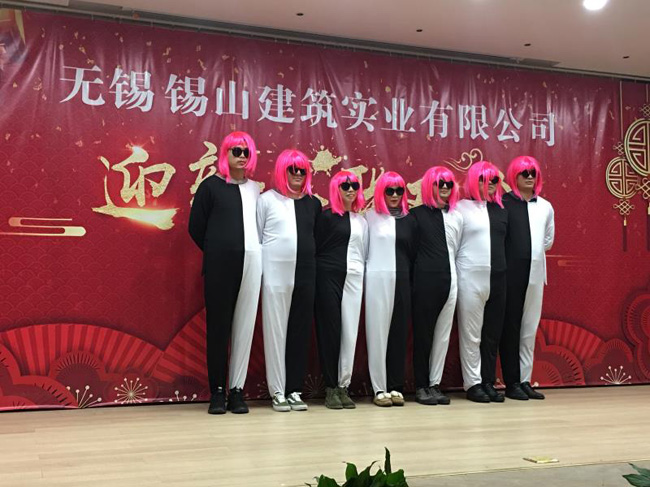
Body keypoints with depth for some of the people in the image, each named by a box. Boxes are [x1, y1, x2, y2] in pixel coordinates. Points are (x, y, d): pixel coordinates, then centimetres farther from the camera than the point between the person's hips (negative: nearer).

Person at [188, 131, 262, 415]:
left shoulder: (255, 188, 13)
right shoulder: (211, 186, 3)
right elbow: (196, 228, 5)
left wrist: (244, 250, 4)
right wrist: (217, 253, 10)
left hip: (251, 262, 3)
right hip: (220, 264, -3)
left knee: (244, 326, 2)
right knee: (218, 325, -1)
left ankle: (237, 390, 8)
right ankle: (217, 391, 6)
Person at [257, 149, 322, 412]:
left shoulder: (313, 203, 11)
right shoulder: (267, 200, 3)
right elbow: (255, 238, 3)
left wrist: (313, 265, 10)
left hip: (305, 273, 3)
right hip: (275, 274, -3)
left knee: (301, 331, 5)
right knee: (276, 330, 0)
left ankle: (295, 389, 12)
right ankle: (278, 392, 6)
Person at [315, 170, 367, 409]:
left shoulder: (361, 221, 15)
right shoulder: (327, 216, 1)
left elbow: (364, 252, 18)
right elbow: (316, 248, -2)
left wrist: (363, 276, 9)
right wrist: (321, 273, -3)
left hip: (353, 279, 4)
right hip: (329, 276, -4)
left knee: (349, 331, 2)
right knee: (329, 330, -2)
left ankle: (343, 385, 9)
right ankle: (330, 387, 5)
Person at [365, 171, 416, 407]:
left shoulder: (409, 220, 12)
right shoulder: (371, 217, 3)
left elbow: (413, 254, 12)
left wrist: (412, 281, 7)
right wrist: (363, 277, -6)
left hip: (402, 281, 3)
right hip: (378, 280, -3)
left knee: (399, 332, 4)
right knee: (378, 332, -1)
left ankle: (396, 386, 11)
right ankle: (379, 388, 3)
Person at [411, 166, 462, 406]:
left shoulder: (456, 217, 13)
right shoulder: (416, 214, -1)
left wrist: (450, 271, 13)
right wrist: (412, 281, -1)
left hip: (449, 279, 4)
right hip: (424, 280, -4)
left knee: (443, 335, 6)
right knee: (422, 333, 1)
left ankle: (435, 384, 14)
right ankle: (421, 386, 10)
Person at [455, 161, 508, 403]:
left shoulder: (501, 210, 12)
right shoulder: (462, 208, -2)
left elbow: (505, 243, 17)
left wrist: (502, 267, 9)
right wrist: (455, 273, -3)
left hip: (497, 277, 5)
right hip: (471, 277, -5)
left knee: (493, 333, 7)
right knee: (471, 333, 2)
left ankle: (489, 382, 16)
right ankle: (473, 383, 10)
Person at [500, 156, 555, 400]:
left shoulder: (545, 207, 9)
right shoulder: (503, 204, -5)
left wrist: (534, 252, 13)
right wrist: (512, 253, 1)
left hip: (535, 272, 4)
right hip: (511, 272, -4)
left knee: (530, 327, 7)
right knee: (510, 326, 1)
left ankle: (525, 380, 14)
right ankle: (512, 382, 7)